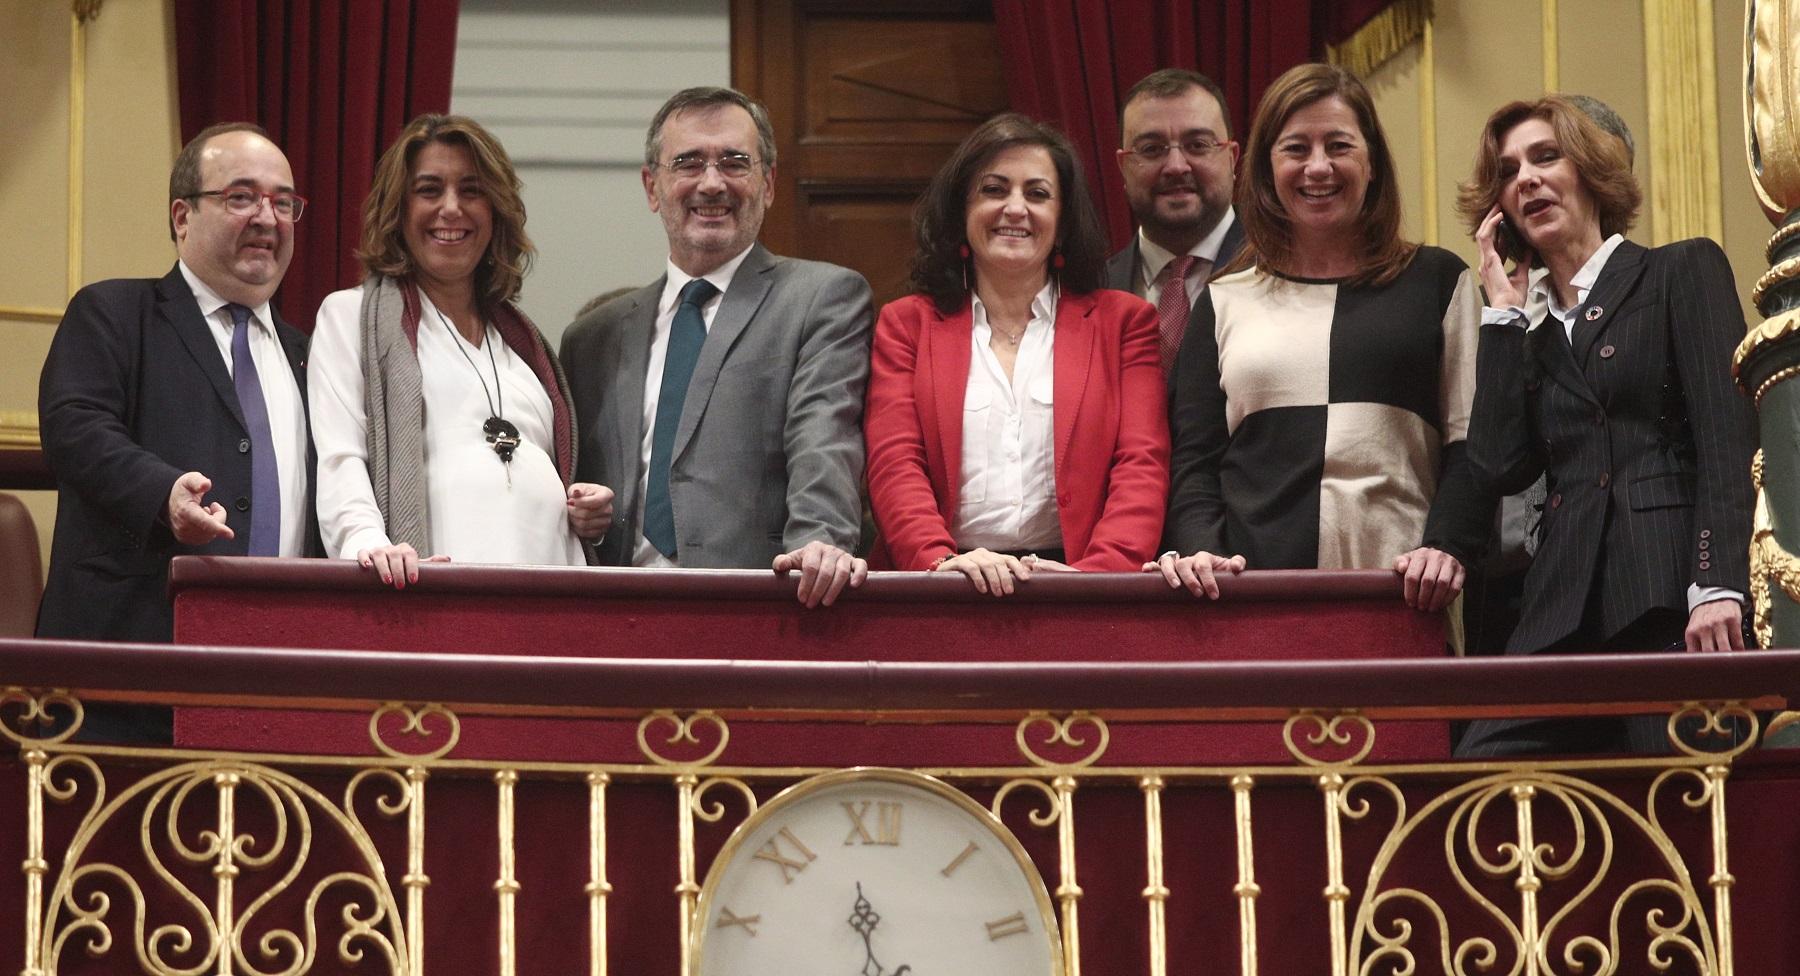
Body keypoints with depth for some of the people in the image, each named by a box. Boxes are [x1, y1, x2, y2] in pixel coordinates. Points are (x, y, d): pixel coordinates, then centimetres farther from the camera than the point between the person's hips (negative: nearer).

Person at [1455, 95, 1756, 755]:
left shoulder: (1683, 271, 8)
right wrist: (1504, 312, 10)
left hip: (1670, 600, -4)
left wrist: (1717, 585, -17)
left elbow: (1727, 436, -4)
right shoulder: (1527, 330, 22)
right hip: (1568, 615, 4)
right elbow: (1502, 467, 5)